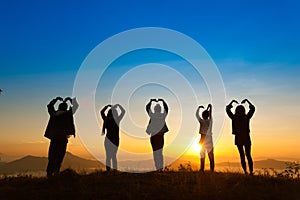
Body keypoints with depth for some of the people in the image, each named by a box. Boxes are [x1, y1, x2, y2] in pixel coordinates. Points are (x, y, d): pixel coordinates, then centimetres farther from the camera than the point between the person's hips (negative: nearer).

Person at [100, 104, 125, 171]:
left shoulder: (106, 119, -3)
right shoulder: (117, 120, -8)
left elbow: (102, 112, 15)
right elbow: (123, 111, 4)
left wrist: (107, 106, 20)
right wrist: (118, 105, 15)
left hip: (108, 139, 2)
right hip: (115, 140, -1)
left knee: (108, 156, 7)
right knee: (114, 156, 8)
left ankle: (108, 170, 1)